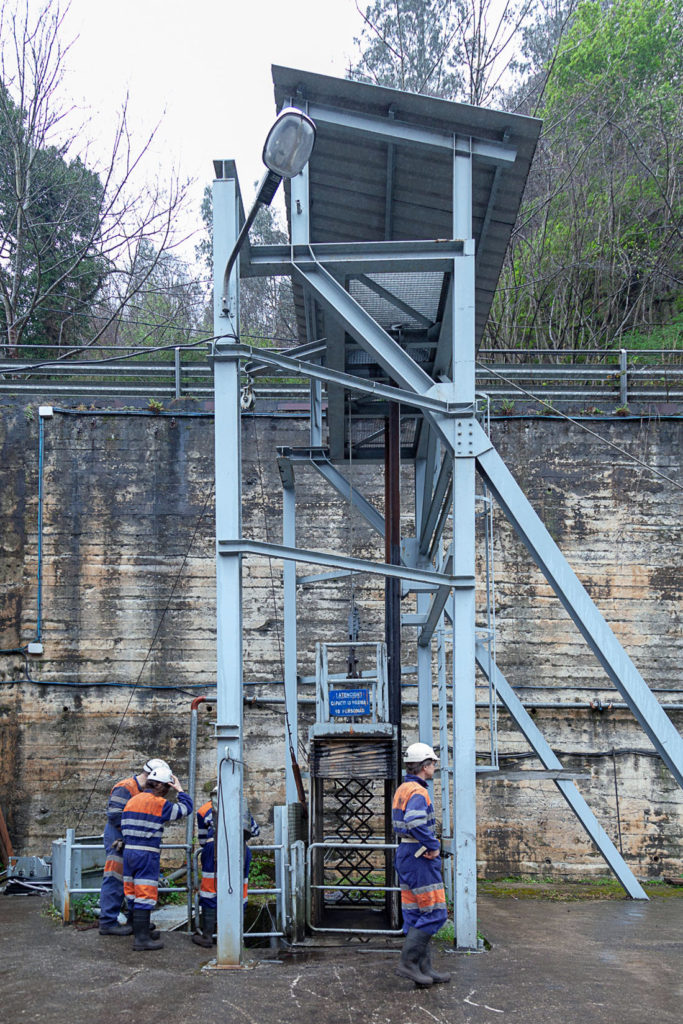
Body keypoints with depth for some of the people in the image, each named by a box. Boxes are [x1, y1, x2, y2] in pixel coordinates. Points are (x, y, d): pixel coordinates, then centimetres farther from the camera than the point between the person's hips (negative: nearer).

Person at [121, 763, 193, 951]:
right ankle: (141, 938, -4)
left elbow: (124, 827, 15)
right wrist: (179, 790, 11)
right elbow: (186, 809, -1)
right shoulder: (159, 804, -10)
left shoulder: (132, 801, 11)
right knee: (145, 894, -4)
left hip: (128, 851, 8)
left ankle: (139, 930, 26)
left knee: (133, 893, 14)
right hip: (147, 854, -8)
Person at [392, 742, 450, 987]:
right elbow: (415, 823, -35)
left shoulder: (402, 790, 14)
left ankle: (424, 969, 14)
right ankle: (408, 962, -6)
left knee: (416, 916, 10)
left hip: (405, 855, 10)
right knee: (434, 913, -5)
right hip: (420, 858, -10)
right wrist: (434, 846, -20)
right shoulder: (418, 792, -17)